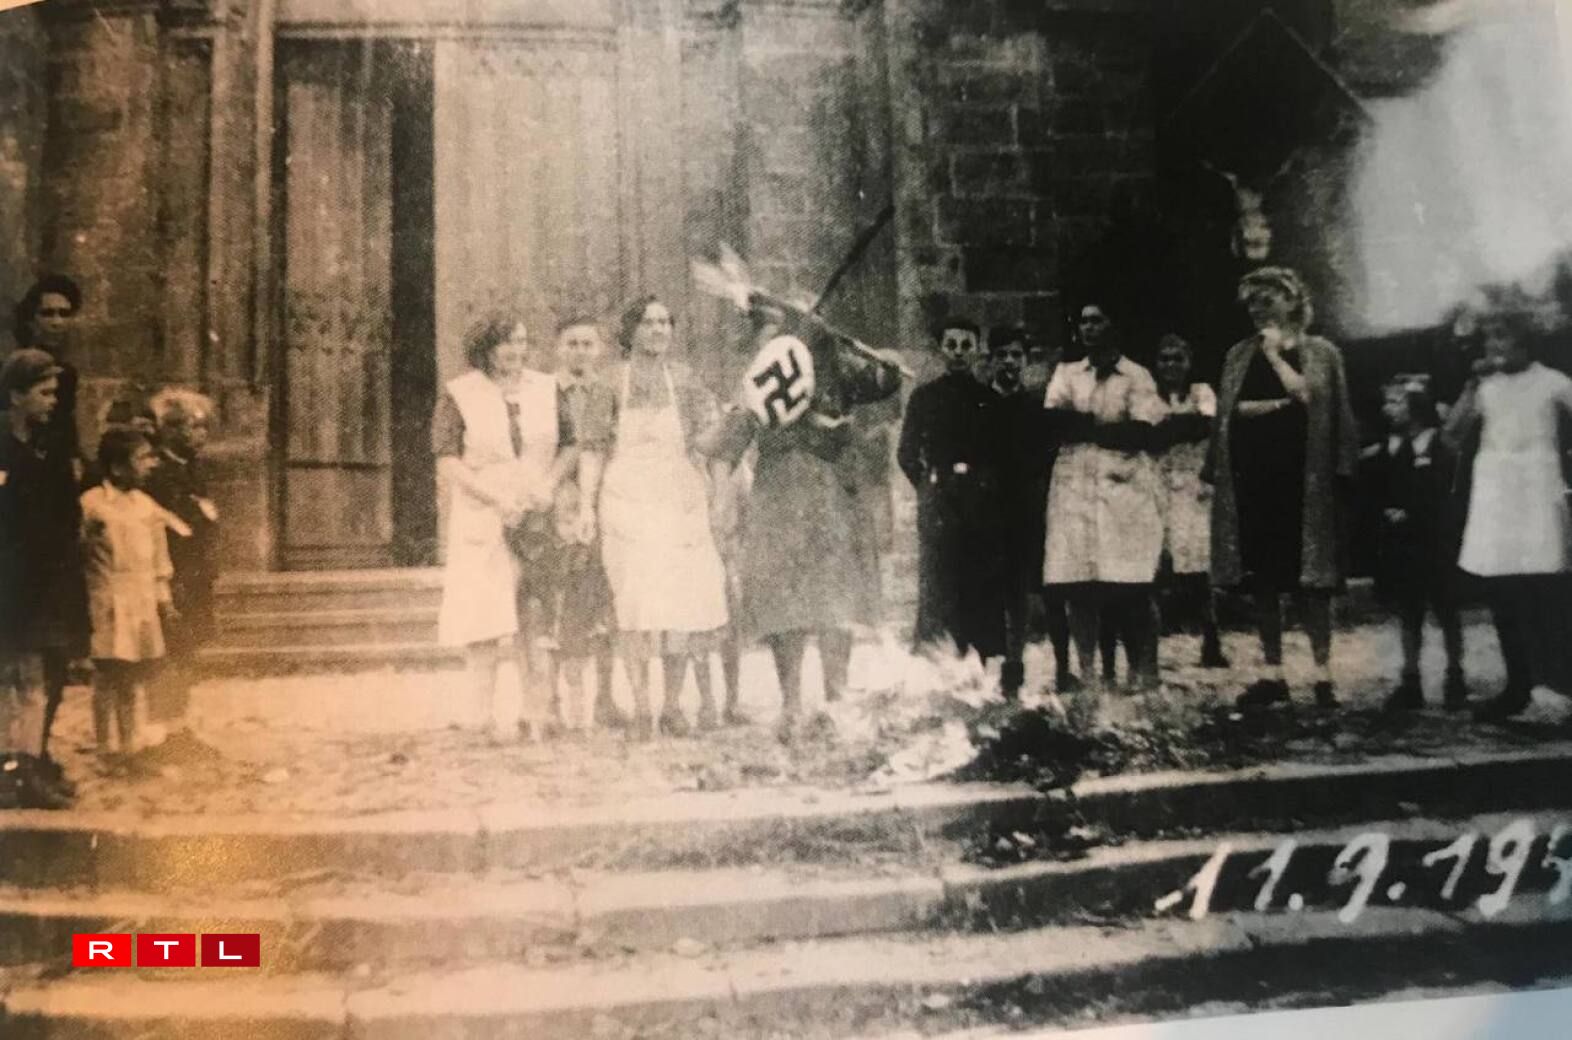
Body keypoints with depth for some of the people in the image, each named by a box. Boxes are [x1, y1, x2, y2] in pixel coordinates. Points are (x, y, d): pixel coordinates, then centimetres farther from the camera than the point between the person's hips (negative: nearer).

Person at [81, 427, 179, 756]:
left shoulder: (147, 505, 10)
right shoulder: (91, 503, -8)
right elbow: (77, 552, -6)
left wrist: (164, 596, 12)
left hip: (142, 604, 5)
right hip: (110, 604, -5)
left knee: (132, 678, 12)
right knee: (108, 677, -3)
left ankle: (130, 742, 23)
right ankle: (106, 748, 7)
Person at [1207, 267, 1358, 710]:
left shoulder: (1320, 353, 6)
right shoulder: (1240, 354, 14)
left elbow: (1308, 395, -10)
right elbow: (1230, 410, 6)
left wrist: (1274, 353, -5)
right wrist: (1282, 403, -6)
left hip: (1303, 478, -3)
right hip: (1252, 476, 3)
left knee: (1312, 576, -3)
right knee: (1261, 578, 3)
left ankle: (1323, 674, 4)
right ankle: (1273, 674, 11)